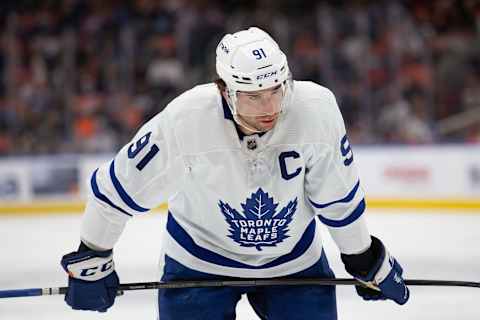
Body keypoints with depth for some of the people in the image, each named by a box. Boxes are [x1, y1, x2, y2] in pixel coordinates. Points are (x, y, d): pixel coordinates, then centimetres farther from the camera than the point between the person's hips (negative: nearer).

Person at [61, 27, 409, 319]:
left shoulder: (317, 109, -25)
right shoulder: (184, 120, -29)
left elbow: (338, 194, -9)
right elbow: (117, 189, -16)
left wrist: (366, 260, 2)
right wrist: (91, 260, -7)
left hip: (294, 258, 2)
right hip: (200, 259, -2)